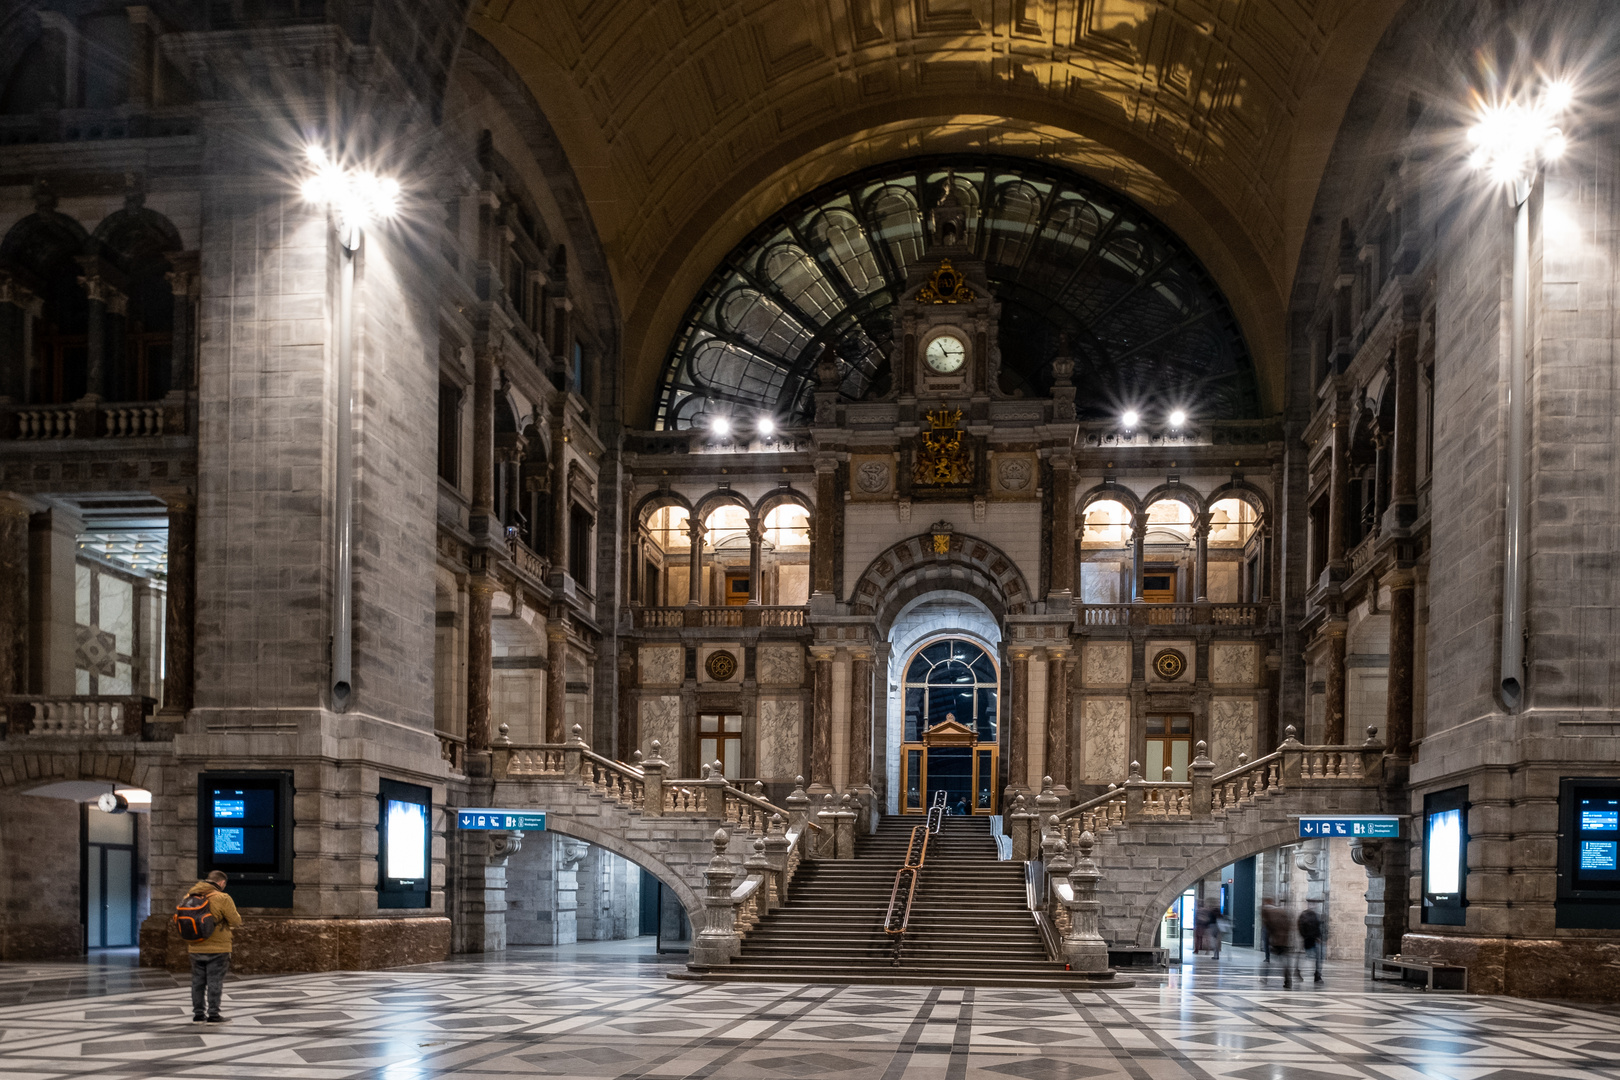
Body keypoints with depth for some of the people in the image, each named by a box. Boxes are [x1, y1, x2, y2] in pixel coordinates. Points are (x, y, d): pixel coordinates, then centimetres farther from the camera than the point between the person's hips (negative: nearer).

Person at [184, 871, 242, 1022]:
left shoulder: (189, 896, 5)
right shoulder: (221, 898, -13)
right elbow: (236, 921, -11)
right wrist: (238, 918, 10)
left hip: (195, 948, 5)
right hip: (217, 948, -5)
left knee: (198, 981, 12)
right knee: (215, 982, 0)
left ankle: (198, 1014, 15)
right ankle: (213, 1014, 1)